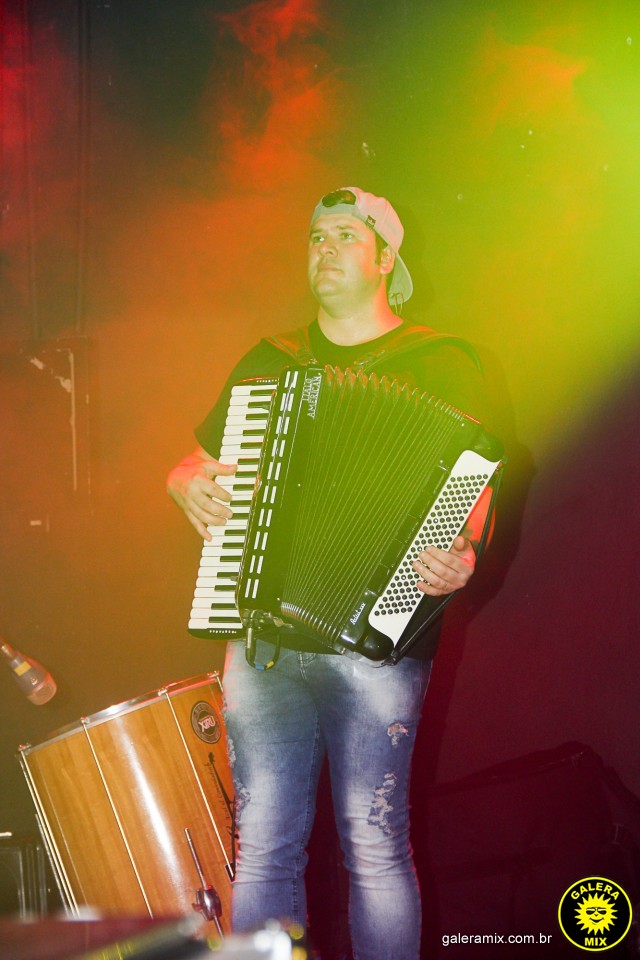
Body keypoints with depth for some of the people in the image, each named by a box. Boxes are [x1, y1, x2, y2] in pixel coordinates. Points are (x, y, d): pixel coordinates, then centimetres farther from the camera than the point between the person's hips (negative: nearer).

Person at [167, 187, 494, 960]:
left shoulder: (439, 364, 6)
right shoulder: (268, 363, 18)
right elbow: (189, 466, 25)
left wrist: (458, 557, -22)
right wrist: (192, 489, 2)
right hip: (261, 633, 4)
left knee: (374, 844, -3)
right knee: (263, 845, 3)